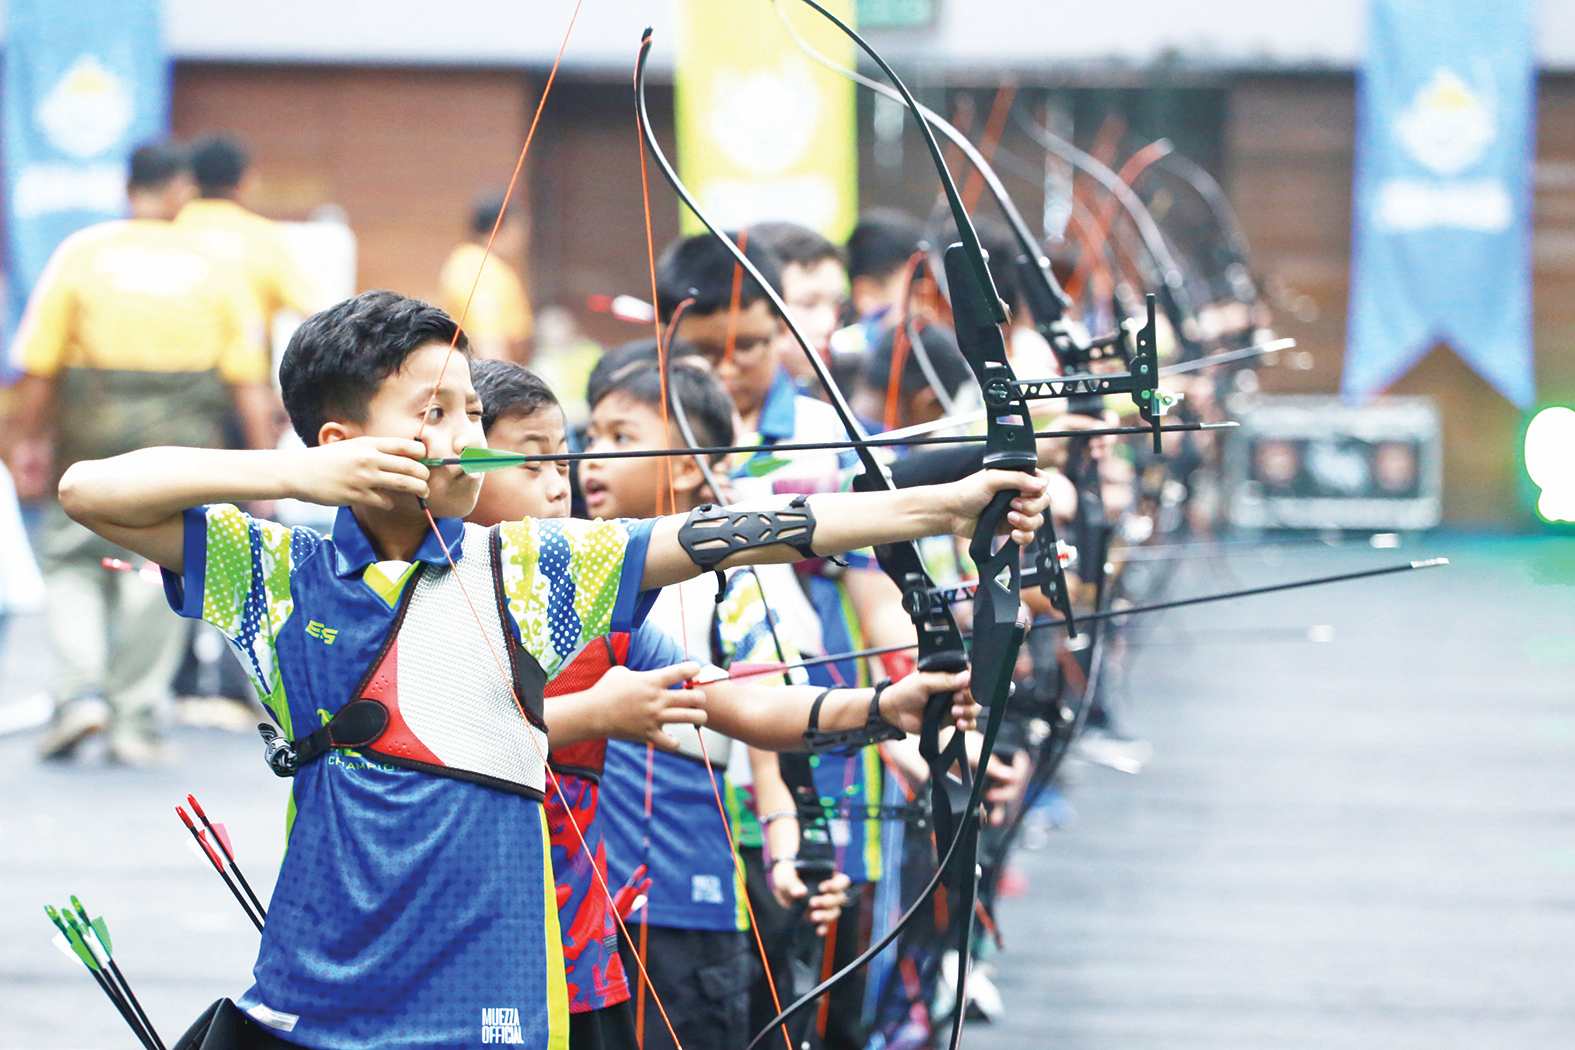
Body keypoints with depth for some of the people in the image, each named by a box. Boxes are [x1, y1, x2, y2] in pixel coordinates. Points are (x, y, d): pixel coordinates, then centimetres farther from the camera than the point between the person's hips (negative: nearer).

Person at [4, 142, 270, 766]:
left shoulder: (82, 254, -1)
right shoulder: (210, 267, 3)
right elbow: (248, 378, 1)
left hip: (94, 432, -1)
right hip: (185, 436, 1)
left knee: (73, 561, 13)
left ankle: (80, 688, -4)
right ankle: (138, 716, 7)